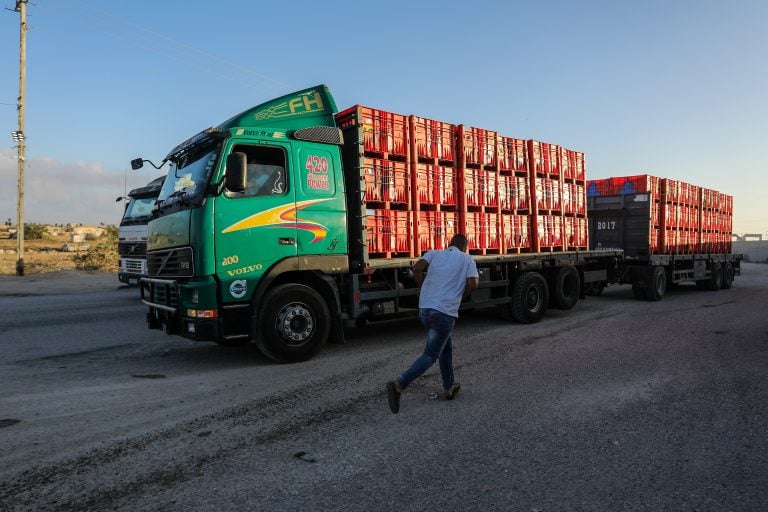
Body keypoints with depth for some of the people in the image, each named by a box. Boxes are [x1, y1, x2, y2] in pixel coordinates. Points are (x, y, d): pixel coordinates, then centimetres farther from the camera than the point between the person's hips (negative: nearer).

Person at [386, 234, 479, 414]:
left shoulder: (434, 253, 14)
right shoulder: (467, 259, 10)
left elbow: (416, 268, -4)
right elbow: (472, 284, -4)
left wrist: (424, 289, 8)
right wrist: (461, 296, 15)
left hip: (424, 308, 5)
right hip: (445, 311, -5)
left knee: (445, 347, 24)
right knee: (431, 354, -4)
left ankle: (449, 387, 33)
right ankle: (399, 384, -22)